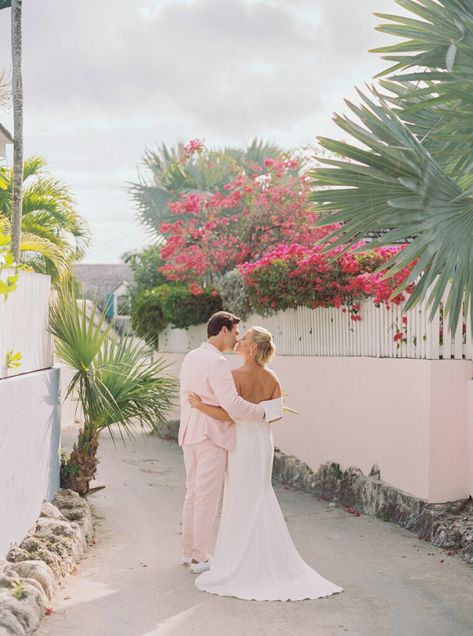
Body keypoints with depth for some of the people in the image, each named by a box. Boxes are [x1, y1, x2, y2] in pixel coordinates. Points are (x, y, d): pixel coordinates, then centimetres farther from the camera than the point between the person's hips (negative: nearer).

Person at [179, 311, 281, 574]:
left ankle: (189, 551, 26)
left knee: (193, 493, 17)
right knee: (207, 497, 0)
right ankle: (201, 558, 8)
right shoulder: (217, 362, -18)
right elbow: (232, 404, -26)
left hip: (189, 434, 9)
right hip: (211, 436, -9)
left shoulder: (191, 357, 11)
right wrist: (264, 411, -17)